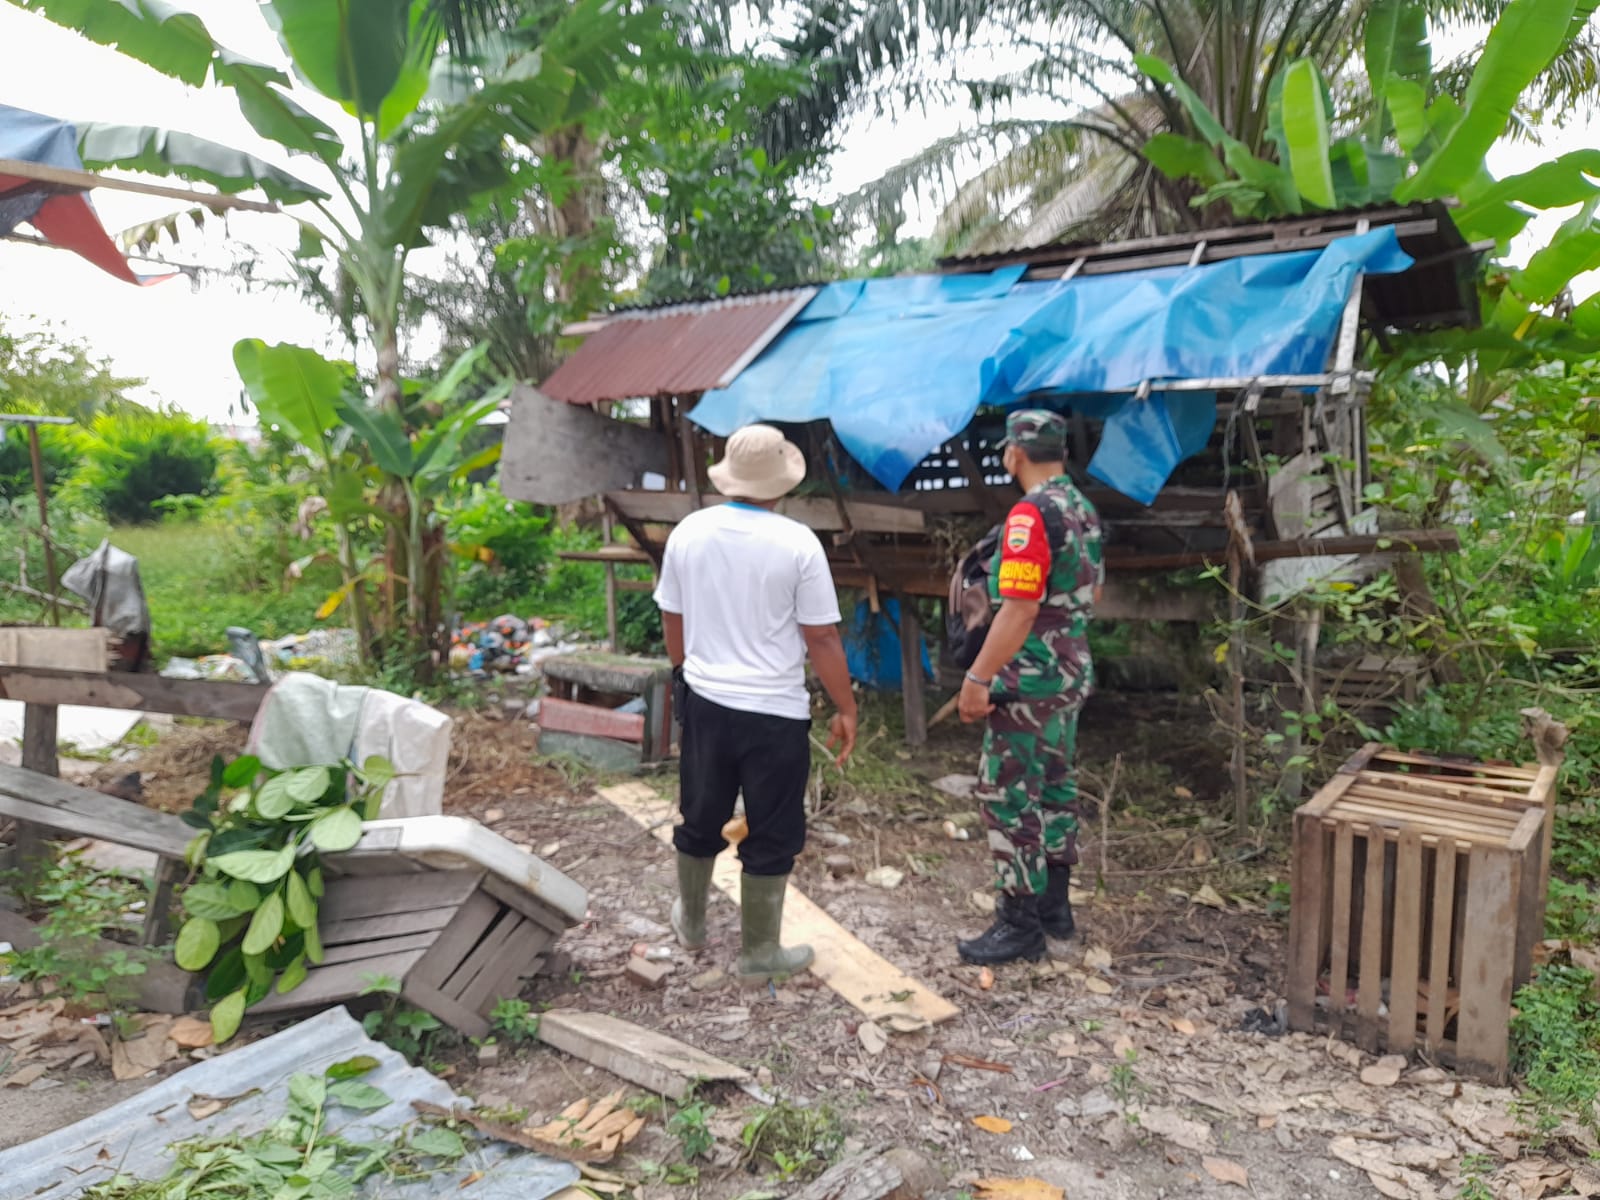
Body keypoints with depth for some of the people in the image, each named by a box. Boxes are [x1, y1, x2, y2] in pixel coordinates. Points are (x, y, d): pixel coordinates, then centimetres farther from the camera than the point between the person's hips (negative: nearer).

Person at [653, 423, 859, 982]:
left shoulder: (689, 532, -2)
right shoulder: (797, 543, -15)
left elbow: (672, 621, 9)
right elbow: (822, 639, -12)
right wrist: (846, 709, -1)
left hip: (705, 702, 5)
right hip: (775, 713, -4)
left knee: (700, 821, 22)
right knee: (771, 836, 10)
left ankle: (690, 921, 41)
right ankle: (760, 952, 22)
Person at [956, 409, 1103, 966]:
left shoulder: (1031, 513, -20)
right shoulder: (1084, 509, 10)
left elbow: (1019, 608, -25)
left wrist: (978, 678, -22)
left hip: (1029, 681, -10)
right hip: (1072, 674, 10)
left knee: (1009, 795, -2)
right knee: (1055, 785, 17)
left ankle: (1020, 925, 5)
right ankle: (1054, 904, 29)